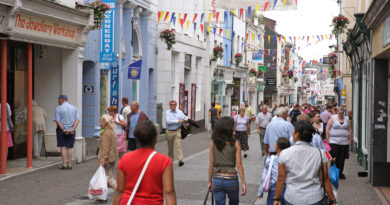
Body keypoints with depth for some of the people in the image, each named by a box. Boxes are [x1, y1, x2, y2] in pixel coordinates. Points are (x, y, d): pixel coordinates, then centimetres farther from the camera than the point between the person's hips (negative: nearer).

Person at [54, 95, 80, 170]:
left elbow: (57, 121, -12)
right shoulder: (74, 108, 6)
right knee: (69, 148, 8)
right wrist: (73, 129, -9)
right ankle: (69, 164, 6)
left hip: (62, 130, -3)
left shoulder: (59, 108, -5)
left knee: (63, 147, 1)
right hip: (71, 131, 3)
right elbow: (78, 120, -3)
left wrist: (63, 129, -13)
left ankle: (64, 164, -2)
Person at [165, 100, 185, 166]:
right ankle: (170, 160, 24)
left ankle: (180, 160, -19)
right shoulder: (167, 112, -3)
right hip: (169, 131, 0)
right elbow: (168, 121, -16)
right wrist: (178, 121, -18)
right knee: (170, 147, 10)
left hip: (177, 131, 0)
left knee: (178, 145, -13)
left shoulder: (180, 112, 5)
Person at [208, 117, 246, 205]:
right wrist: (243, 183, -5)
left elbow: (211, 164, 0)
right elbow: (239, 165, -10)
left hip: (217, 180, 2)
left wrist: (210, 181, 9)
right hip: (231, 179, -2)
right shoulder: (235, 144, -8)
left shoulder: (213, 143, -2)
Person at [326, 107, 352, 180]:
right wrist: (327, 139, -4)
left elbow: (350, 130, 13)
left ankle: (340, 172, 13)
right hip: (334, 141, -3)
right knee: (334, 158, -7)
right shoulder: (333, 118, 2)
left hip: (344, 142, 3)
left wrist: (350, 140, 7)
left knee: (342, 159, 4)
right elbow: (327, 128, 1)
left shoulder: (347, 119, 11)